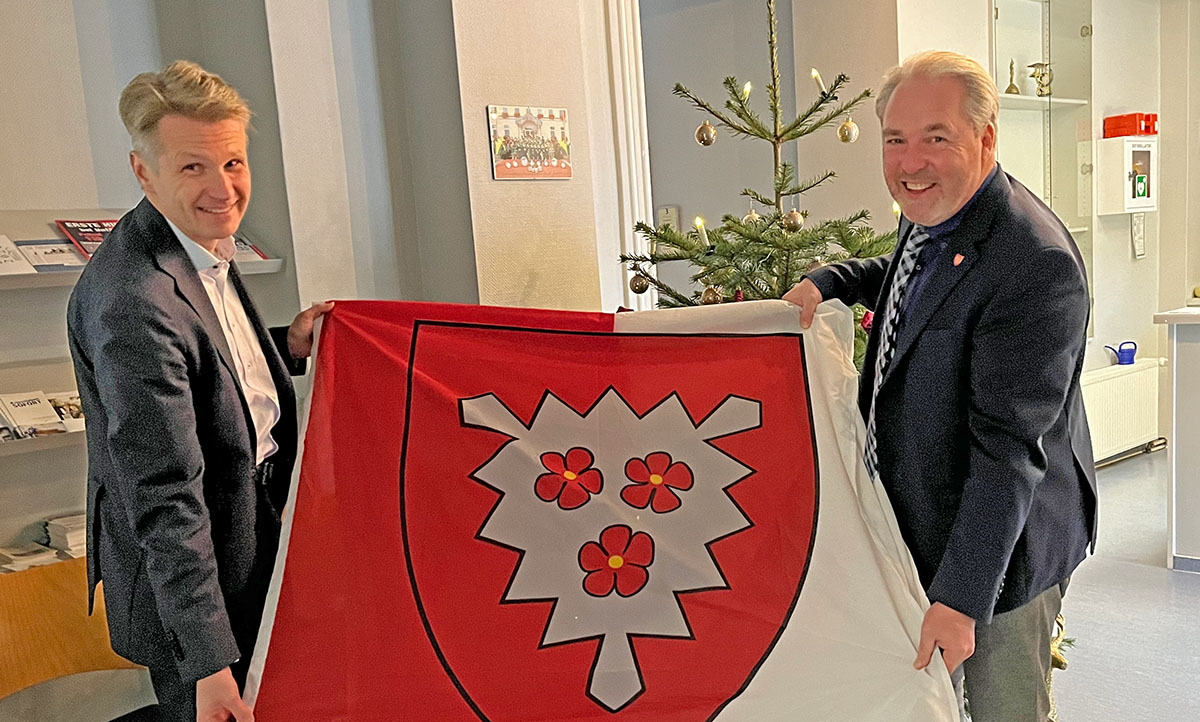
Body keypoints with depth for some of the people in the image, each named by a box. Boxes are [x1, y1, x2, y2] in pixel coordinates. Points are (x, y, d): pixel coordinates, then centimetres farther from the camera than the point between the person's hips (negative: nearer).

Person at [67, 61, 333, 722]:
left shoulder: (202, 244, 0)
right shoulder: (134, 301, -31)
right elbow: (165, 497, -30)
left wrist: (288, 346, -3)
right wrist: (208, 663, -26)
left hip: (252, 512, 9)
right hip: (185, 565, -9)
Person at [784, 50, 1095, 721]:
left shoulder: (1037, 264, -28)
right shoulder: (931, 215, -1)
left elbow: (1009, 445, -29)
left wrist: (960, 595, -28)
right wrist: (827, 281, 5)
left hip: (999, 545, -8)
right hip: (914, 522, 8)